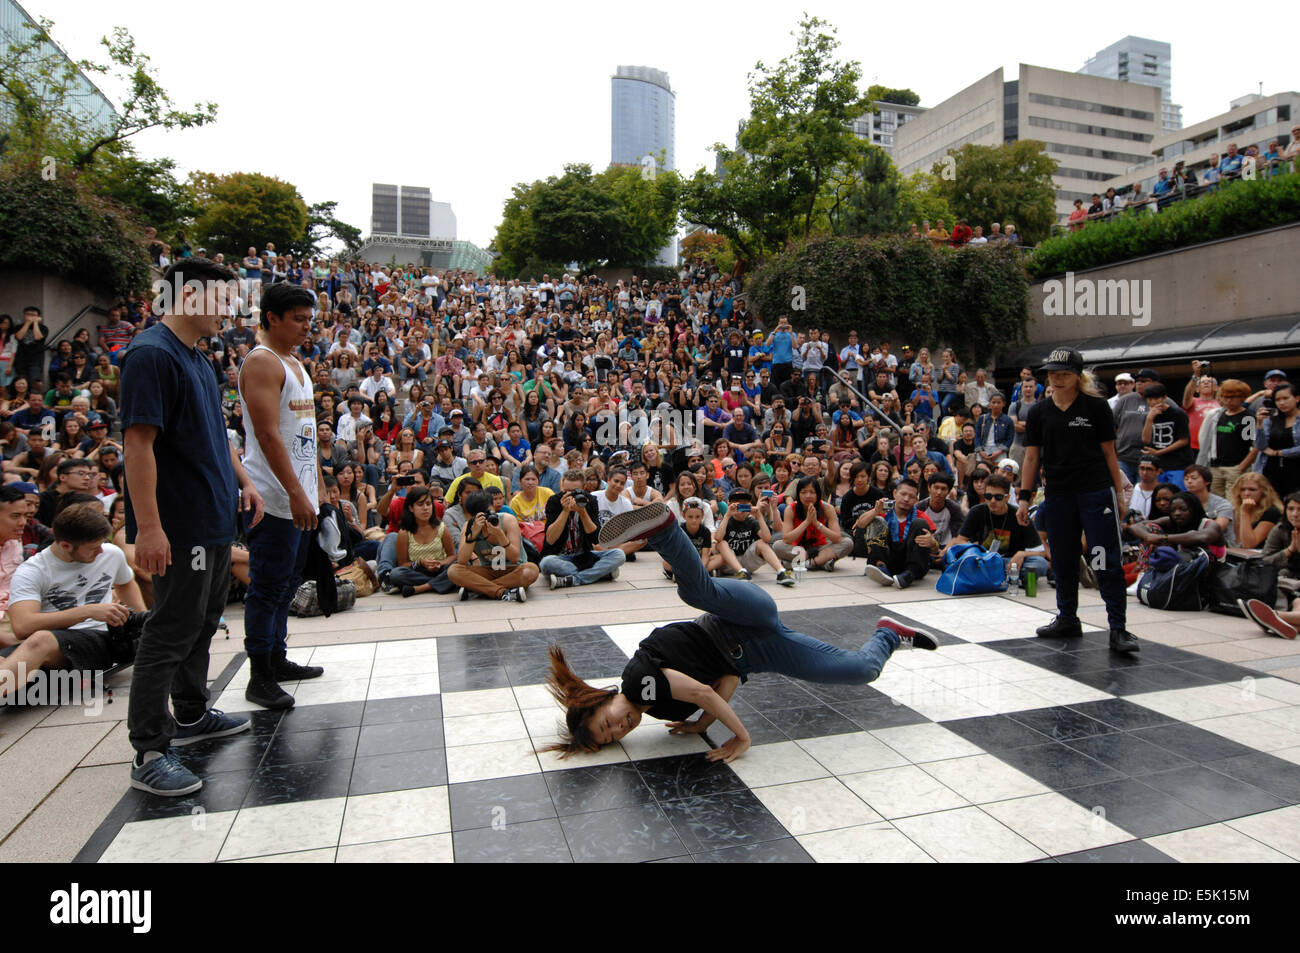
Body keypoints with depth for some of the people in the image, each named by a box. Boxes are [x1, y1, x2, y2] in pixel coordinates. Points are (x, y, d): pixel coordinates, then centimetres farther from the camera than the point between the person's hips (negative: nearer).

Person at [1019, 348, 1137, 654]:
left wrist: (1119, 492, 1)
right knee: (1063, 561, 11)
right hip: (1057, 496, 3)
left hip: (1096, 493, -3)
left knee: (1107, 562, -6)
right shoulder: (1039, 412, 7)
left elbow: (1109, 452, 3)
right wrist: (1024, 497, 4)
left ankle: (1119, 628, 0)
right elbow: (1031, 457, 8)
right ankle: (1067, 619, 25)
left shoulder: (1096, 406, 1)